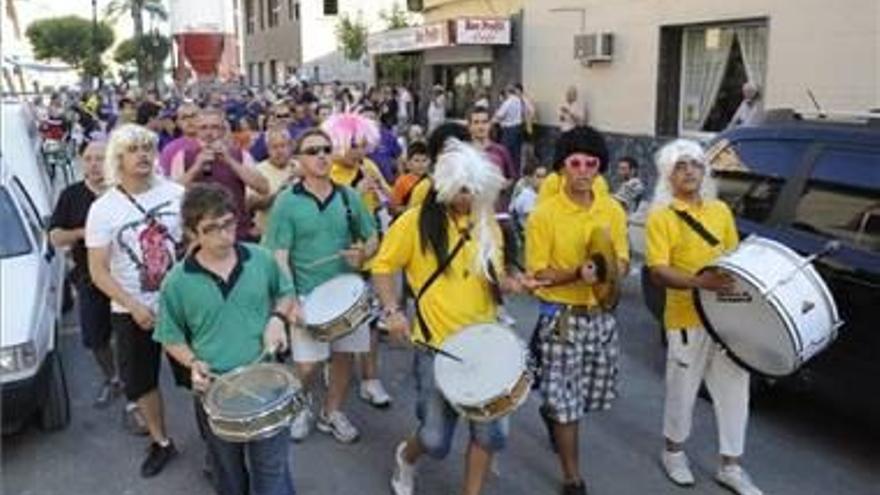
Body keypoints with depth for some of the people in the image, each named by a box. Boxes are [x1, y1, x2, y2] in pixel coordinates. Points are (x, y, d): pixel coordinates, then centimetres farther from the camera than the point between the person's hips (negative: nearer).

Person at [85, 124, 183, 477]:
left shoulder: (175, 193, -6)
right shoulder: (103, 209, -9)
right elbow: (98, 271, -9)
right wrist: (134, 306, -18)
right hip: (132, 312, 0)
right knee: (140, 381, 13)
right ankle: (161, 442, 34)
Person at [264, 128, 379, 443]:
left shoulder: (349, 196, 2)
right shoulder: (287, 201, -7)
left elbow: (373, 238, 10)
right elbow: (279, 255, -11)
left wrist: (364, 253, -13)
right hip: (308, 296, -3)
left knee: (344, 355, 12)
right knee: (306, 364, -1)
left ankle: (332, 413, 34)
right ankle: (299, 408, 30)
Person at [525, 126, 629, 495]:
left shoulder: (613, 211, 1)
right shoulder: (544, 214, -12)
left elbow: (622, 263, 7)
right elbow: (537, 274, -11)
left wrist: (608, 270, -16)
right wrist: (576, 274, -26)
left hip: (601, 314, 5)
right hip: (561, 316, -5)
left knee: (594, 393, 18)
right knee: (566, 400, 0)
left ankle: (552, 413, 50)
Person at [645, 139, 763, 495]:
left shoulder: (720, 210, 9)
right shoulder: (661, 216, -9)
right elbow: (658, 271, -17)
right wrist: (700, 281, -31)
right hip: (687, 317, -5)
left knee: (734, 389, 11)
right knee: (683, 389, 9)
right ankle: (674, 452, 33)